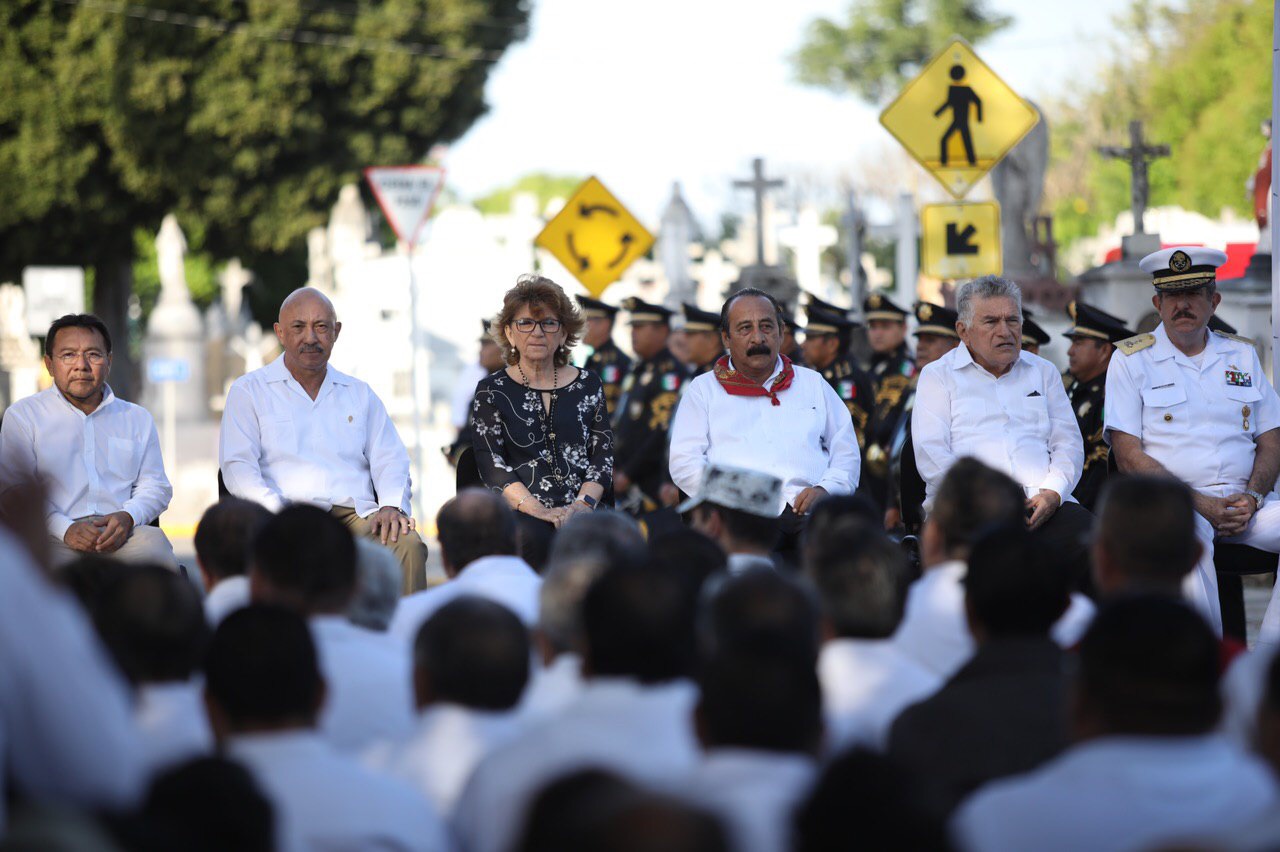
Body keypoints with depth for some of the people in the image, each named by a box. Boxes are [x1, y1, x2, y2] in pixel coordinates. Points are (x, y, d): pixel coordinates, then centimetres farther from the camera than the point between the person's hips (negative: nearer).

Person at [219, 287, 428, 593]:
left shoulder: (360, 394, 25)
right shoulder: (249, 391, 15)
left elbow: (390, 461, 18)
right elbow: (238, 465, 3)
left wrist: (392, 505, -6)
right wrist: (276, 511, -16)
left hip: (356, 516, 3)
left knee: (408, 545, -31)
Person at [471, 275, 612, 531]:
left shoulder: (588, 384, 16)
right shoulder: (491, 391, 9)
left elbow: (603, 454, 10)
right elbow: (491, 464, -1)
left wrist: (583, 504, -9)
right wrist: (540, 511, -14)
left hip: (582, 513, 2)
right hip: (520, 517, -2)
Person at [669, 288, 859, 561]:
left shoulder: (812, 383, 28)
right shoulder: (704, 389, 22)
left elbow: (847, 453, 23)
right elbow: (683, 462, 11)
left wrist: (825, 489, 1)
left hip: (806, 509, 2)